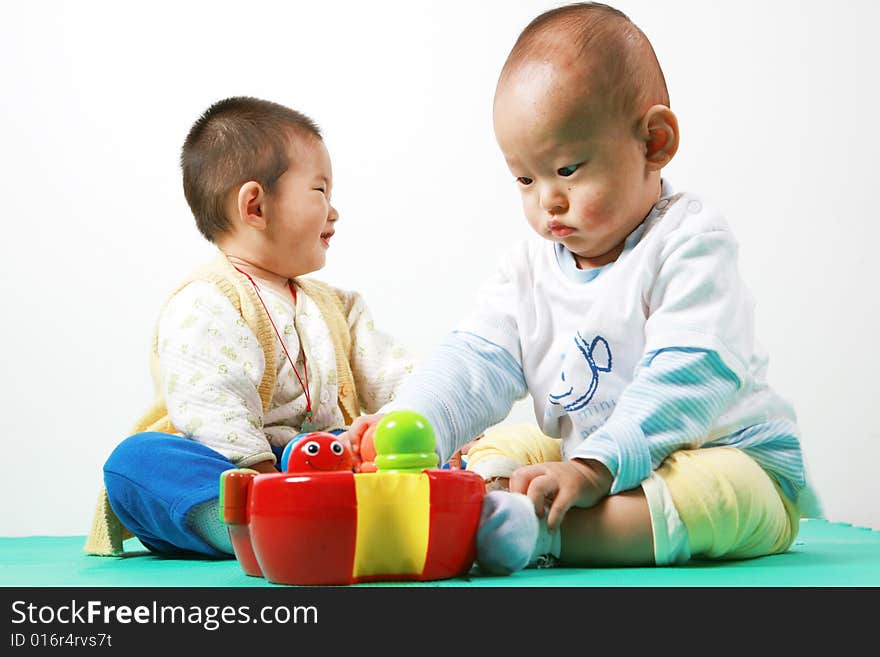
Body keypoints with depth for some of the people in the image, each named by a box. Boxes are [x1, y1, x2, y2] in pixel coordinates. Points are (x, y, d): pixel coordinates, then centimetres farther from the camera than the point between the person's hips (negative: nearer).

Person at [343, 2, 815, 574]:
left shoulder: (689, 242, -17)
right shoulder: (532, 265, 4)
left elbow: (690, 373, -28)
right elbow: (479, 359, -4)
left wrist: (597, 466, -39)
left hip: (735, 458, -6)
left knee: (720, 495, -37)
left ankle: (539, 535, -44)